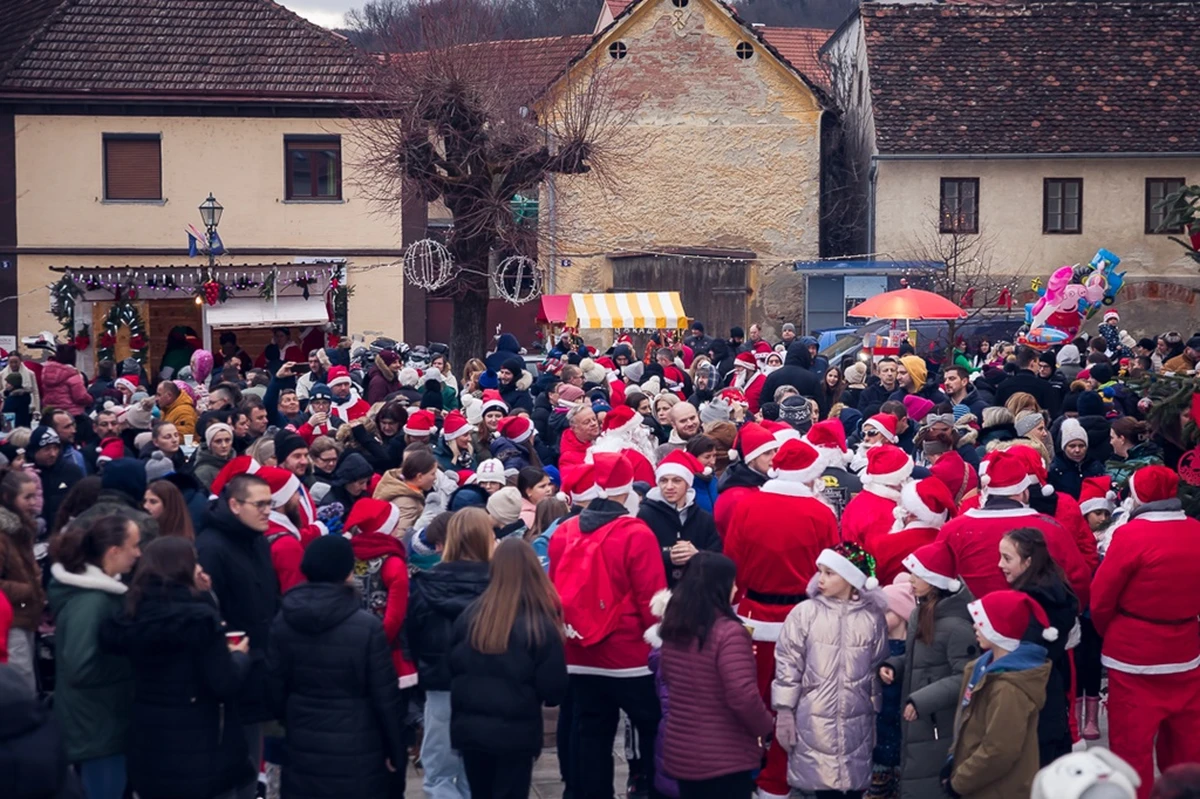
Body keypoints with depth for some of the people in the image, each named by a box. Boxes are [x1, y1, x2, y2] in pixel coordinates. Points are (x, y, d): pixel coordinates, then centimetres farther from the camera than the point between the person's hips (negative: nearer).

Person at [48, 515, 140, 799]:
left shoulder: (99, 591, 6)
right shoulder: (91, 601, -25)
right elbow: (81, 668, -30)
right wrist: (135, 661, -20)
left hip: (100, 723, 10)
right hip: (97, 729, -10)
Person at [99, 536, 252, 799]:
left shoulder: (134, 616, 0)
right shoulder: (199, 617, -17)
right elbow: (225, 685, -17)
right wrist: (240, 655, 3)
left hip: (150, 750, 6)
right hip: (199, 753, -6)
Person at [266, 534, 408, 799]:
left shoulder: (283, 623, -1)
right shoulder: (367, 626, -14)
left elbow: (274, 691, 6)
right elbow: (385, 697, -10)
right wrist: (395, 750, 2)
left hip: (303, 750, 4)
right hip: (357, 754, -4)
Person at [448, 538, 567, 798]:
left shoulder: (470, 615, -2)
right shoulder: (541, 625, -13)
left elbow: (451, 666, 7)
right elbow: (554, 690, -10)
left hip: (469, 728, 4)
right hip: (515, 733, -4)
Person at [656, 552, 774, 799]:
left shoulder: (673, 630, 3)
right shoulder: (728, 632, -21)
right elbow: (743, 696, -25)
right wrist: (766, 726, -8)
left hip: (680, 751, 7)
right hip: (725, 758, -7)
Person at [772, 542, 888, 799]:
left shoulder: (872, 617, 1)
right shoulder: (805, 612, -3)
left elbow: (878, 666, 8)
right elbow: (788, 664, -1)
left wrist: (876, 713, 10)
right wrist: (784, 712, -3)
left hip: (857, 720, 1)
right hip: (814, 718, -1)